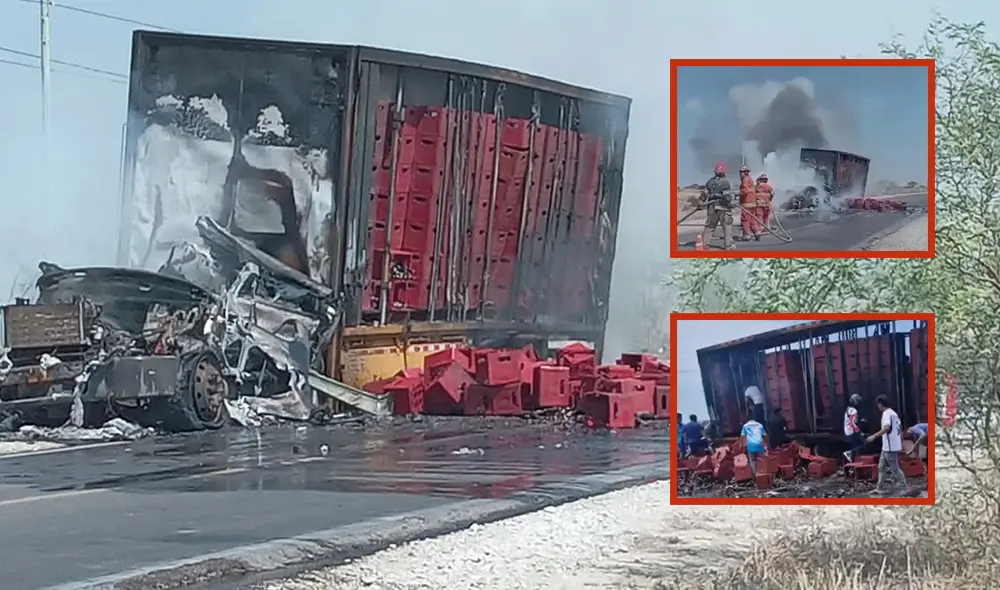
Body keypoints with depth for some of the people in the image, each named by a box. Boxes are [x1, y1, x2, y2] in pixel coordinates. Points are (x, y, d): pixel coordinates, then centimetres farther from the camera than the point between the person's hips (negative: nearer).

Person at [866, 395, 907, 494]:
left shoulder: (887, 413, -17)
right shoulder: (894, 413, 14)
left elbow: (887, 428, -34)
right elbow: (900, 429, 18)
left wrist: (874, 436, -37)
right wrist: (901, 443, 25)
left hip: (890, 447, -10)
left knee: (895, 469, -3)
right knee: (881, 467, 14)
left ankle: (904, 488, 4)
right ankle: (880, 488, 17)